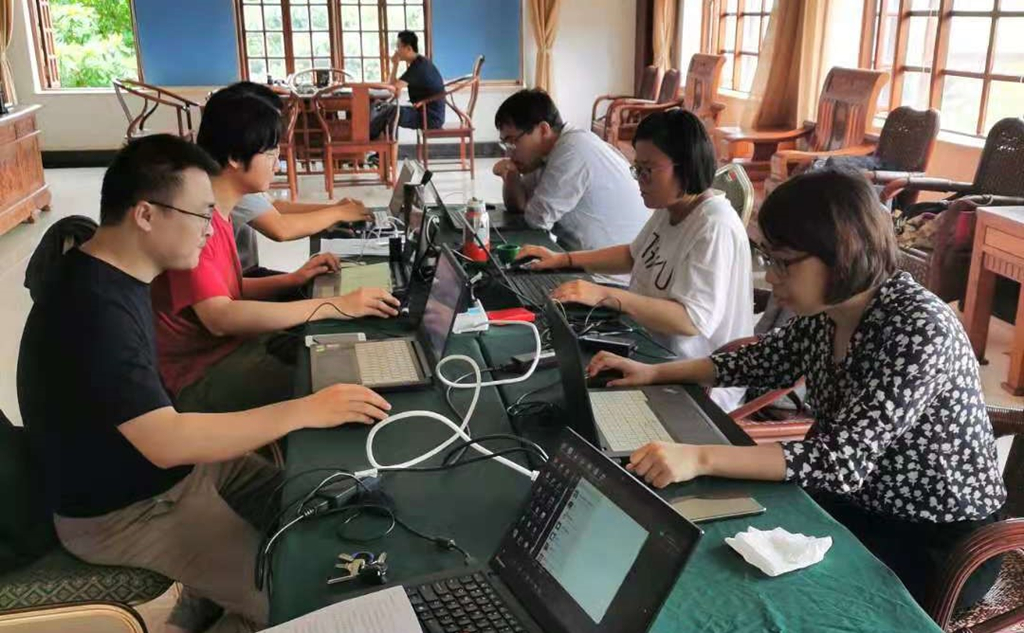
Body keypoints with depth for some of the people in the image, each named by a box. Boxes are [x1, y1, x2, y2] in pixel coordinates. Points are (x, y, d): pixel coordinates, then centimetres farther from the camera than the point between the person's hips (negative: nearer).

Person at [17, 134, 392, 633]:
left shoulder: (113, 273, 2)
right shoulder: (94, 309, -30)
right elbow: (165, 442, -34)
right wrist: (305, 410, -32)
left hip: (170, 469, 9)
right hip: (124, 513, -9)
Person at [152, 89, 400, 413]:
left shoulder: (216, 211, 8)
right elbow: (220, 317, -32)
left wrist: (292, 280, 0)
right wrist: (333, 306, -34)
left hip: (233, 344, 9)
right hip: (201, 376, -9)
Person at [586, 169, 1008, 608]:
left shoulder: (920, 332, -30)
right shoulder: (828, 308, -7)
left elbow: (842, 461, -35)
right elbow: (769, 362, 10)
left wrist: (700, 458, -42)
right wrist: (656, 373, 1)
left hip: (940, 541, -6)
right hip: (857, 501, 7)